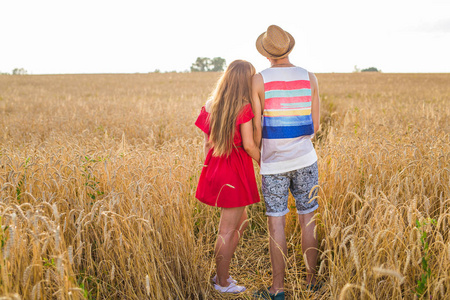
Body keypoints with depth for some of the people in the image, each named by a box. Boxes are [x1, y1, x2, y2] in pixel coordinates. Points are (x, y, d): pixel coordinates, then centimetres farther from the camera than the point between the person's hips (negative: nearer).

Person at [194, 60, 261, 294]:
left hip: (215, 167, 8)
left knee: (240, 221, 22)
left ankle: (221, 273, 30)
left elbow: (207, 142, 9)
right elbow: (249, 145, -16)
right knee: (228, 230, 6)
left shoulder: (211, 105, 6)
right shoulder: (244, 108, -15)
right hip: (236, 170, -7)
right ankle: (223, 283, 20)